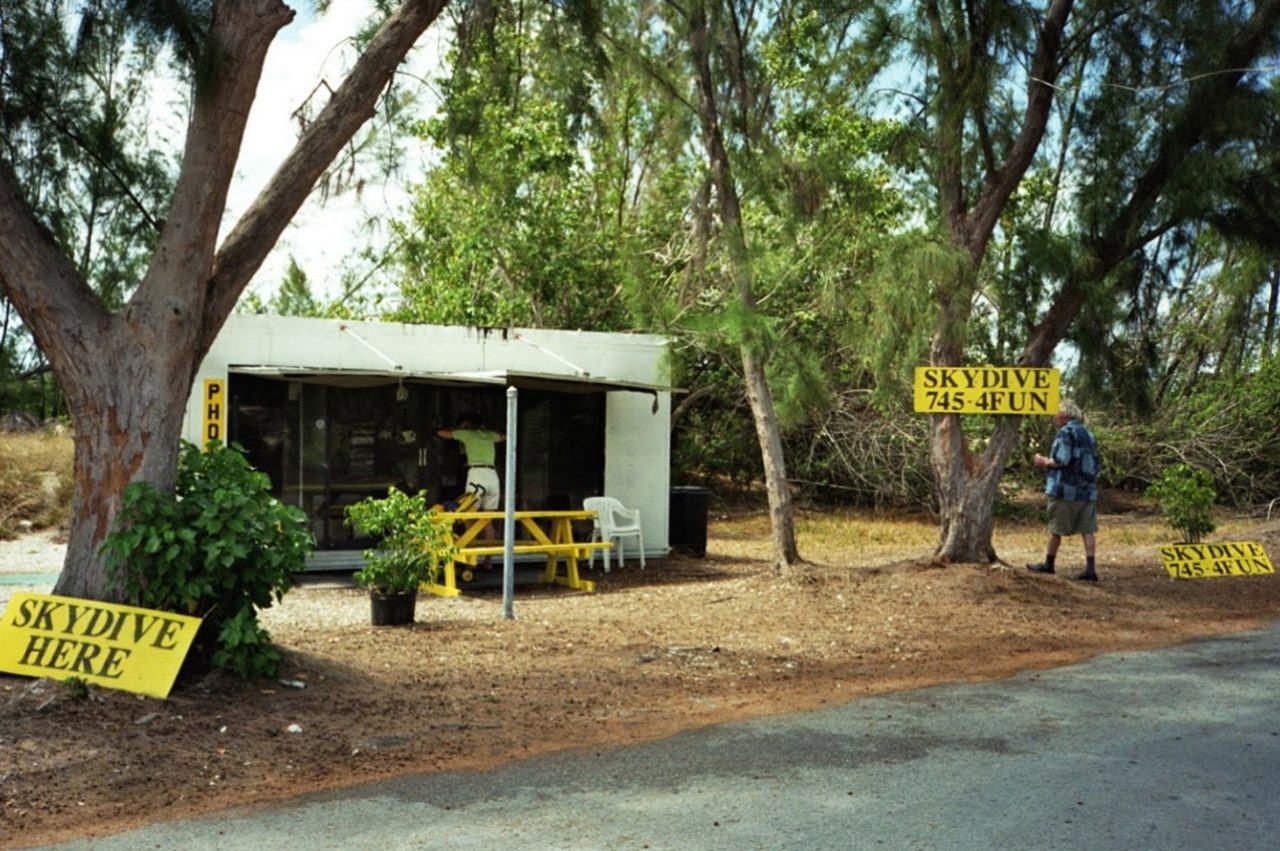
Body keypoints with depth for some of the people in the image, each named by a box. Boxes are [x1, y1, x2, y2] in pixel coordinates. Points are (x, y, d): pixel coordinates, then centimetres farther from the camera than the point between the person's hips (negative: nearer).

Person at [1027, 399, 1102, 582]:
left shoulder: (1066, 432, -9)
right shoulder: (1089, 435, 15)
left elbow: (1060, 460, -19)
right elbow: (1097, 464, 18)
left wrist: (1044, 461, -2)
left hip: (1066, 489, -7)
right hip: (1088, 490, 7)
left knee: (1056, 529, 5)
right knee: (1088, 530, 3)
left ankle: (1048, 564, 16)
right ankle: (1090, 568, -3)